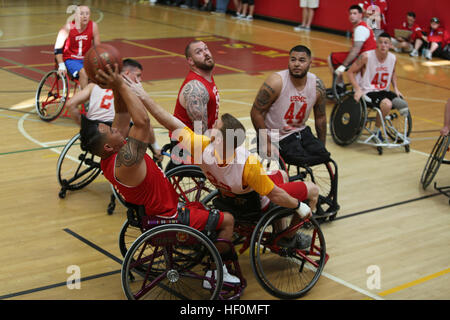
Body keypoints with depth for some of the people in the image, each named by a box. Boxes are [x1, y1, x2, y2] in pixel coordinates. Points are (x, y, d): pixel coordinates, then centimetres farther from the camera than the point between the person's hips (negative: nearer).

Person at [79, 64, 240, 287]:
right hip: (167, 220, -10)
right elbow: (142, 121, -40)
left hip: (152, 211, 10)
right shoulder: (125, 161, -34)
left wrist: (117, 87, -15)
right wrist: (121, 85, -36)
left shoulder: (109, 157, -6)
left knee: (201, 208, 32)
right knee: (227, 220, 3)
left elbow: (124, 114, 0)